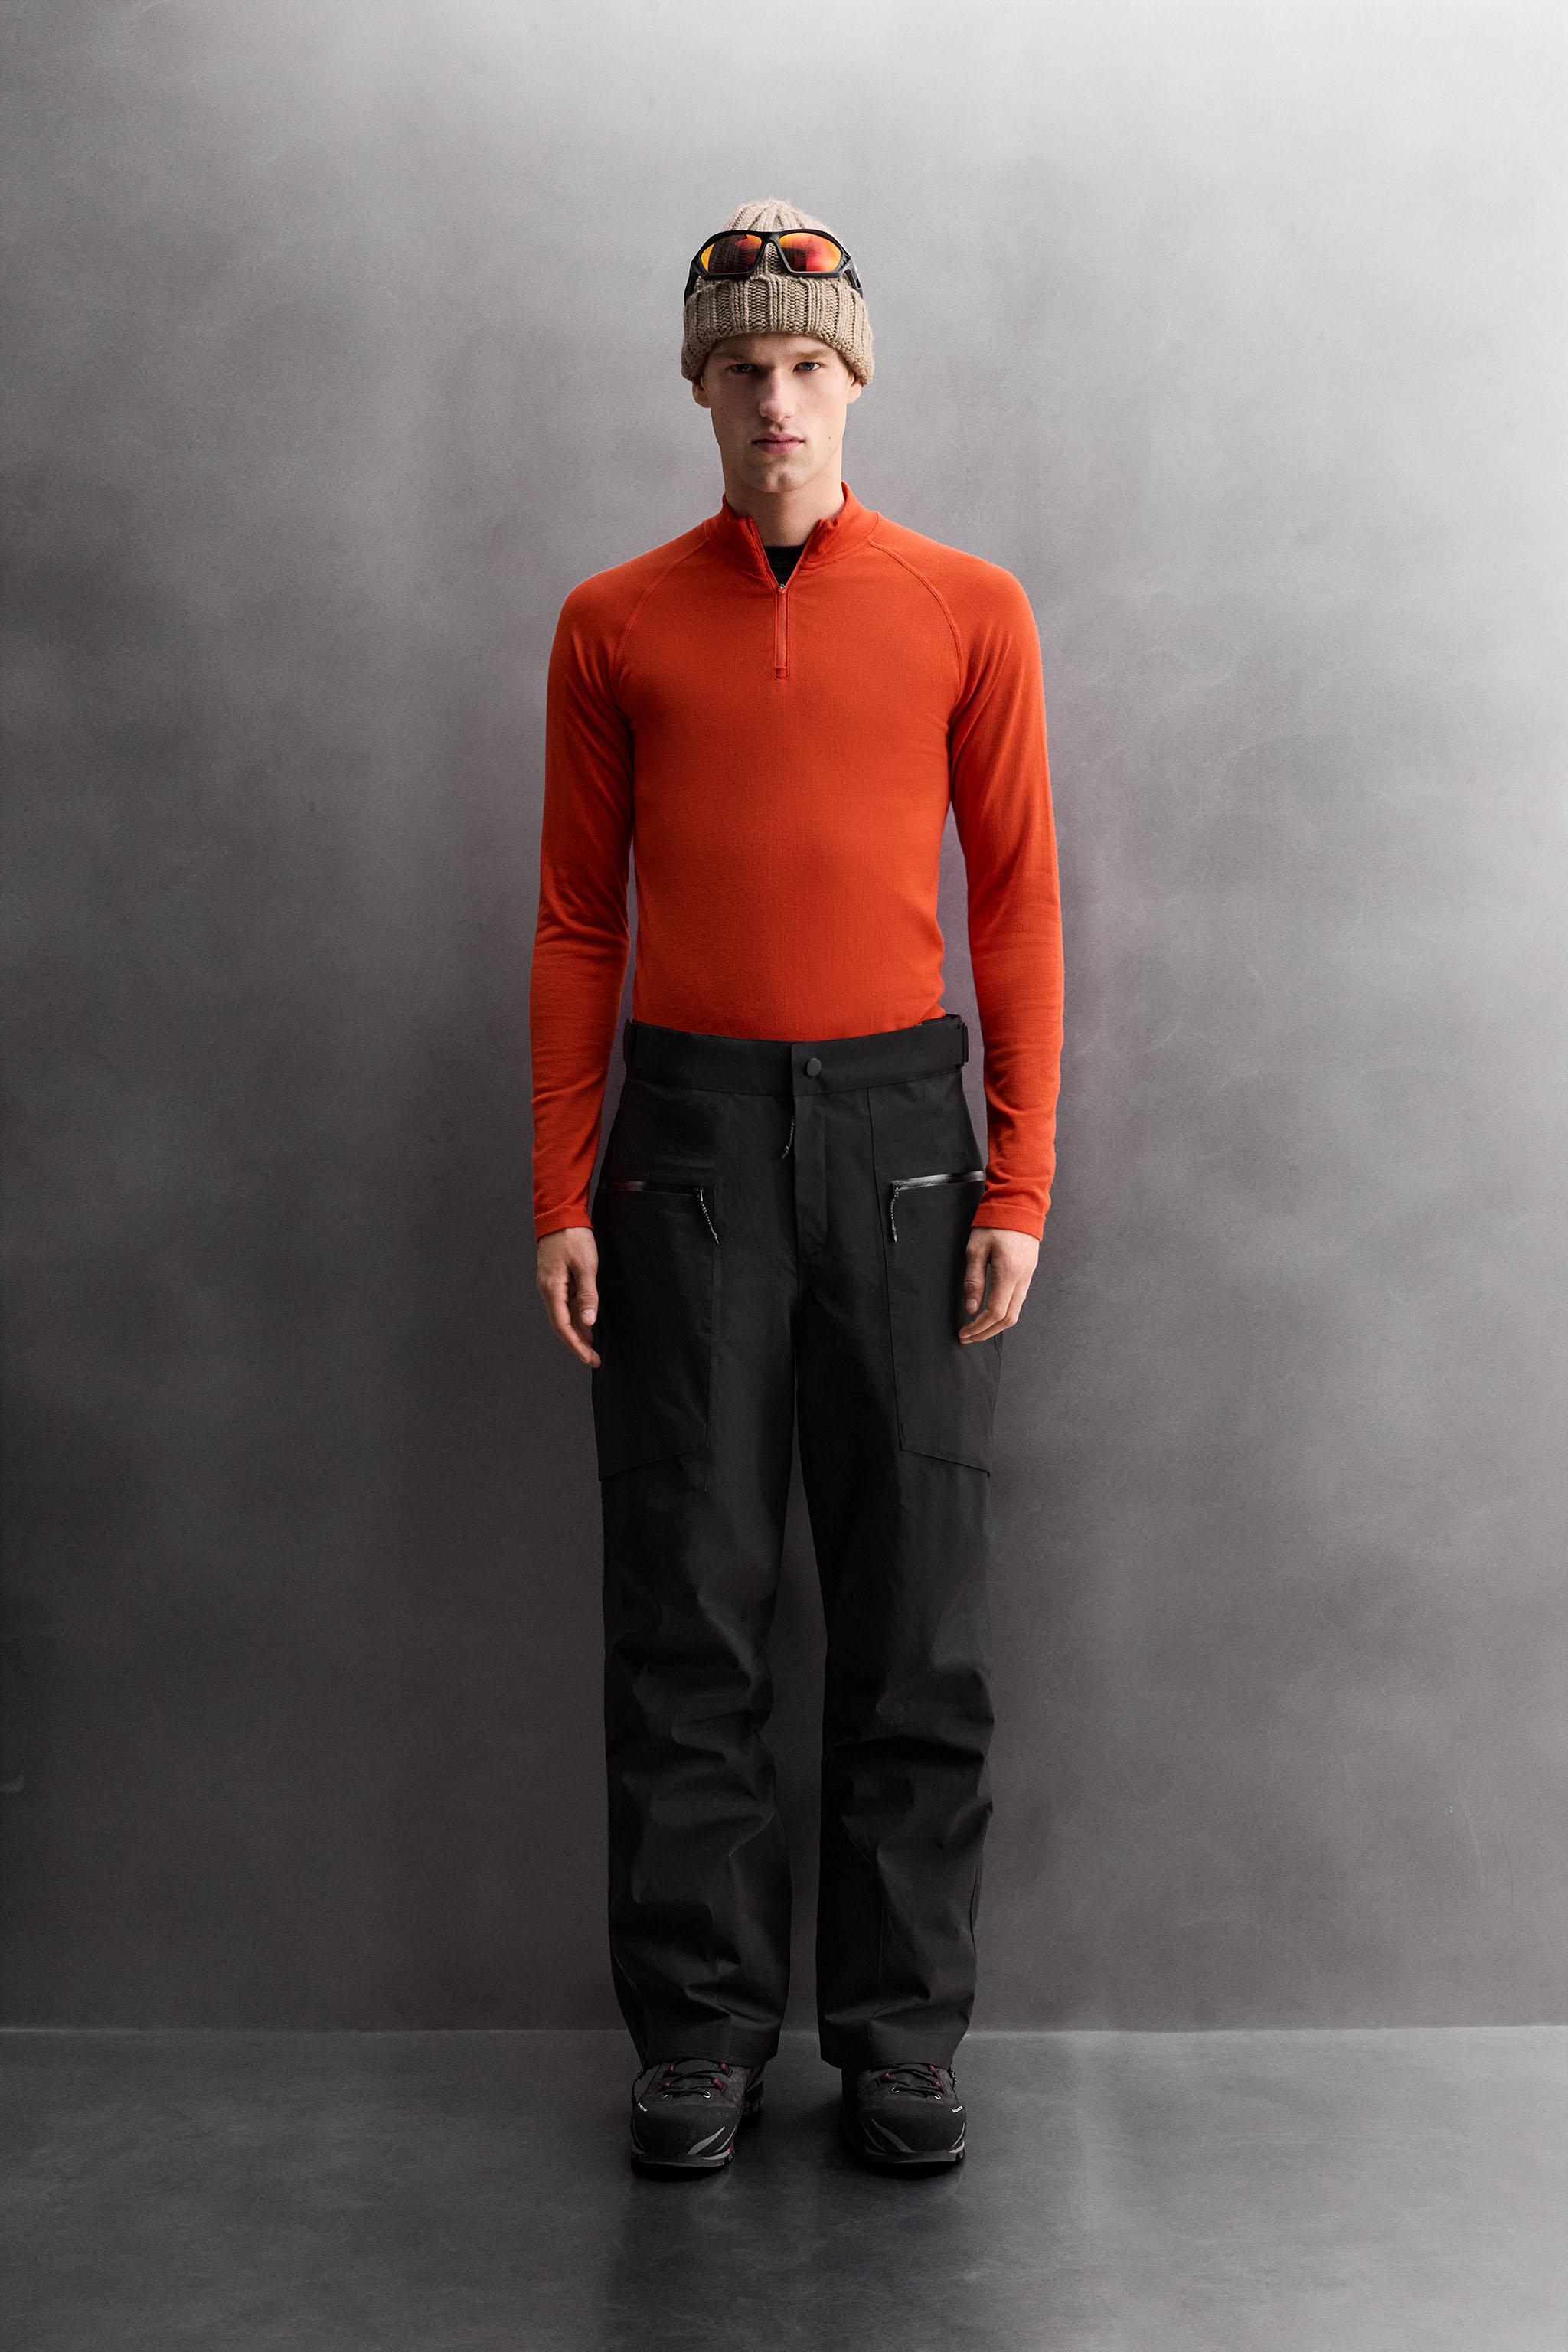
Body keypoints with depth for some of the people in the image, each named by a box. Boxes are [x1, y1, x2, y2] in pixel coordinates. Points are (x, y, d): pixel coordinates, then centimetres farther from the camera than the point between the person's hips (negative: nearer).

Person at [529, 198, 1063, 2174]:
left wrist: (1019, 1184, -2)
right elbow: (577, 919, 6)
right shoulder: (615, 625, 7)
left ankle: (901, 2042, 18)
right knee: (686, 1606, 4)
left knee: (916, 1608, 4)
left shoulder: (969, 610, 5)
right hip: (689, 1127, 0)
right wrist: (562, 1196, 0)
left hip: (899, 1125, 0)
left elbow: (1016, 905, 4)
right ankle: (698, 2036, 18)